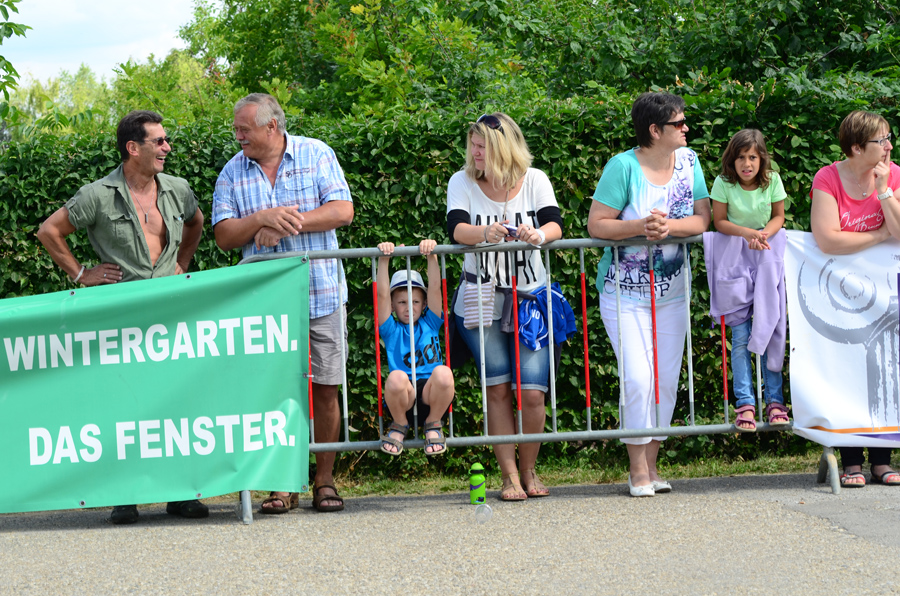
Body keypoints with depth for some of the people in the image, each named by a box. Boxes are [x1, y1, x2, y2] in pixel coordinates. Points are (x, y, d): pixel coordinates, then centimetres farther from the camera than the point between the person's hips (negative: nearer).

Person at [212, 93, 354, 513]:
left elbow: (342, 211, -7)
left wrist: (289, 222, -14)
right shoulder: (233, 172, 7)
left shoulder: (316, 155, 2)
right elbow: (224, 236, 2)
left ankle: (324, 481, 11)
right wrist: (262, 218, -15)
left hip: (322, 293, -1)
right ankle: (283, 484, 4)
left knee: (326, 388, 1)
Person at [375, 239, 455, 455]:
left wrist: (431, 255, -8)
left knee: (442, 373, -33)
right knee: (396, 378, -36)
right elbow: (382, 295, 1)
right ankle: (400, 424, -3)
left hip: (431, 395, 1)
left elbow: (435, 288, 6)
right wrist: (383, 259, -9)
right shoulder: (392, 331, 14)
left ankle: (433, 424, -4)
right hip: (402, 398, -1)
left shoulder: (430, 324, 17)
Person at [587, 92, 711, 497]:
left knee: (667, 380, 4)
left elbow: (703, 219, -1)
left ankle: (651, 465, 14)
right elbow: (596, 224, -15)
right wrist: (640, 227, -27)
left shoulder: (688, 161, 2)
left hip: (671, 292, 5)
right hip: (625, 292, -5)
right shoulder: (624, 166, -14)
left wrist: (671, 226, -20)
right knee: (638, 378, -12)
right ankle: (637, 470, 0)